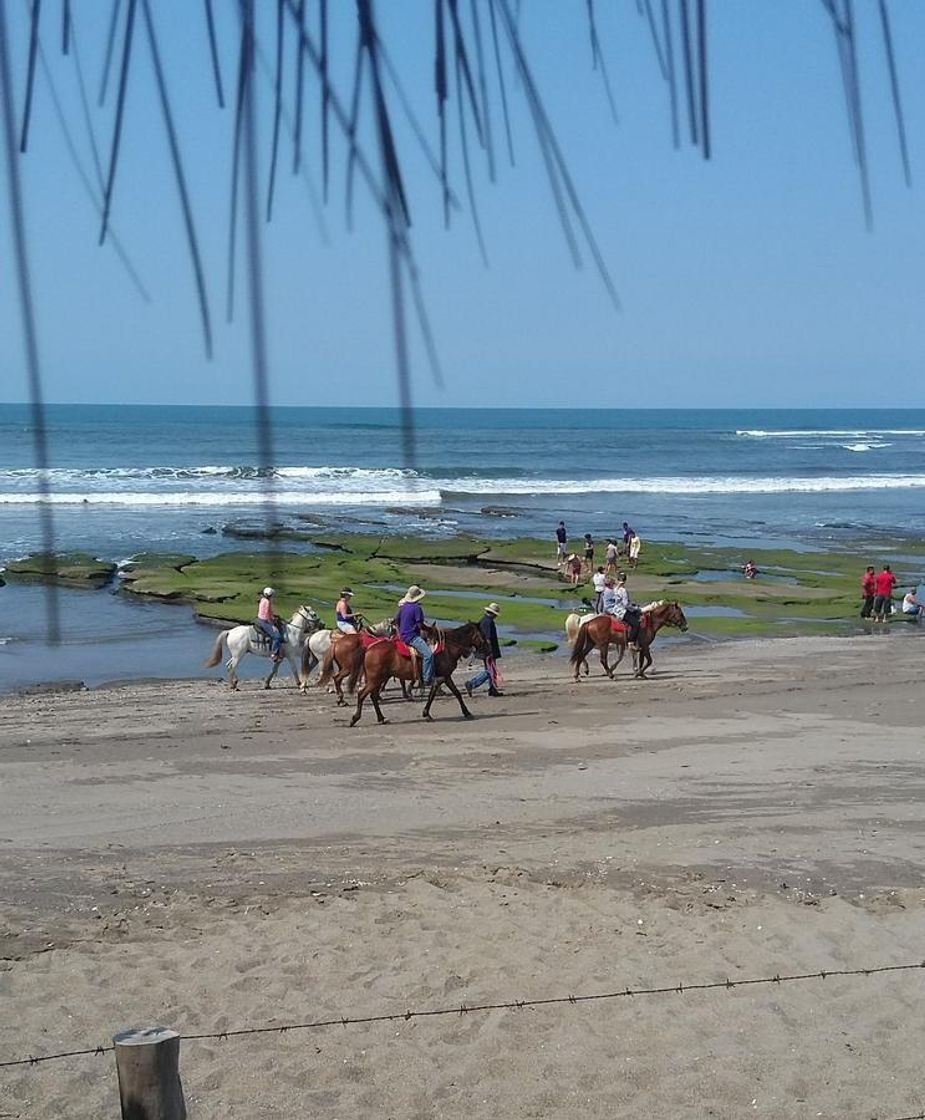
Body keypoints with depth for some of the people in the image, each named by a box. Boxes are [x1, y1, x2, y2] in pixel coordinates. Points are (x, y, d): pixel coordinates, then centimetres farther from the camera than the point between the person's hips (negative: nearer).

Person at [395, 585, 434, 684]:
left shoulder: (403, 606, 9)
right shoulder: (416, 607, -16)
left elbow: (397, 619, 18)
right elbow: (419, 624, -17)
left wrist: (401, 630, 28)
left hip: (403, 635, 10)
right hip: (412, 636, -10)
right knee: (428, 654, -20)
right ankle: (427, 679, -26)